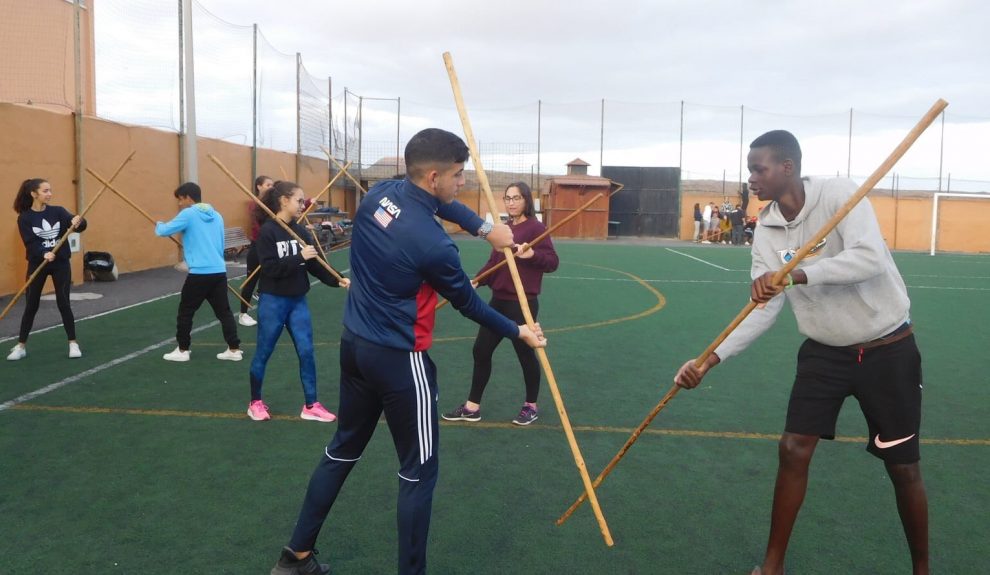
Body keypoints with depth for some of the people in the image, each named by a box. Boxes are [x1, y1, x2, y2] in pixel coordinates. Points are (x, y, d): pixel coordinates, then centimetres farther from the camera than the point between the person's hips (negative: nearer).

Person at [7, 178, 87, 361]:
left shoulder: (58, 211, -1)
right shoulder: (25, 218, -7)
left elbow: (79, 225, -12)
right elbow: (30, 243, -16)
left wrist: (79, 222, -36)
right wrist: (44, 254, -35)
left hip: (61, 263, 1)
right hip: (37, 264, -1)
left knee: (63, 303, 3)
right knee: (31, 306, 5)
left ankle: (73, 343, 12)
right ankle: (21, 346, 16)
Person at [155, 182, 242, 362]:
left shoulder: (188, 214, -5)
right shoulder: (216, 215, 14)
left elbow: (163, 231, -2)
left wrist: (159, 224, 20)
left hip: (199, 273, -6)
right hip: (219, 271, 6)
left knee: (185, 312, 9)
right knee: (224, 311, 10)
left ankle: (182, 350, 16)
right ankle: (234, 349, 9)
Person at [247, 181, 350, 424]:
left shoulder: (300, 230, 4)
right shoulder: (267, 231, -13)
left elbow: (314, 264, 4)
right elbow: (270, 268, -21)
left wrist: (336, 280, -8)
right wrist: (299, 257, -27)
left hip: (298, 301, 5)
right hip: (272, 301, -5)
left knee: (306, 352, 4)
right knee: (263, 353, 9)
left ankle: (310, 406, 14)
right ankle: (255, 402, 26)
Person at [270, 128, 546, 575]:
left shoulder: (377, 194, -2)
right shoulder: (434, 245, -23)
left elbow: (438, 204, 18)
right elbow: (469, 304, -7)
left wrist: (486, 226, 15)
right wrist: (518, 332, 7)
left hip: (354, 345, 9)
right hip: (399, 359, -8)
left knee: (342, 450, 23)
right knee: (419, 470, 7)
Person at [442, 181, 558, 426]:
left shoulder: (535, 228, -11)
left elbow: (553, 262, -16)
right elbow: (493, 262, 14)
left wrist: (532, 253, -33)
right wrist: (476, 281, 0)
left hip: (522, 304, -8)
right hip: (498, 301, 8)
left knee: (525, 353, 6)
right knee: (481, 350, 9)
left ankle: (531, 406, 26)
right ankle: (473, 406, 21)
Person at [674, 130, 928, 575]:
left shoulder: (839, 194, -18)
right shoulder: (766, 229, -5)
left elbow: (870, 258, -33)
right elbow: (763, 308, -8)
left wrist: (793, 275, -41)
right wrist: (709, 360, -16)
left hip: (887, 350, -4)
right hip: (824, 352, 4)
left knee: (903, 467, 7)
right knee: (793, 450, -1)